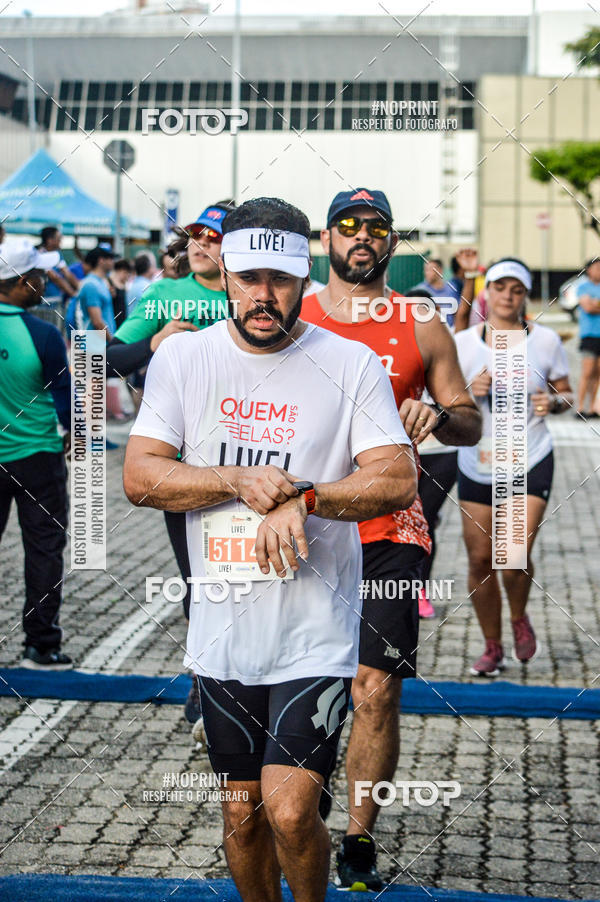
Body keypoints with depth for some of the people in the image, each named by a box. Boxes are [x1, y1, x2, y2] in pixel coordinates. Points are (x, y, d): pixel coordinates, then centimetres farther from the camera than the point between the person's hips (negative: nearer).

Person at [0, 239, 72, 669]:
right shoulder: (43, 335, -17)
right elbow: (64, 398, -11)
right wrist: (73, 436, 8)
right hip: (36, 456, -4)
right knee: (44, 549, 6)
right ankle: (42, 646, 11)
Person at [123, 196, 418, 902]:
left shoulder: (351, 365, -4)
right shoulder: (182, 357, 1)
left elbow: (398, 480, -10)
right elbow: (140, 477, -4)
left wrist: (301, 498, -23)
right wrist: (239, 481, -18)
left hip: (317, 633, -3)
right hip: (222, 631, 3)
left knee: (290, 813, -11)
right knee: (241, 811, 14)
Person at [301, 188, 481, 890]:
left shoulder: (421, 327, 5)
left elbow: (470, 422, 9)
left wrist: (439, 417, -13)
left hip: (388, 532, -1)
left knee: (375, 692, -5)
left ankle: (359, 840, 11)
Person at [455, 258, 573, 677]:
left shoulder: (545, 340, -1)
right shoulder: (464, 343, 0)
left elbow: (566, 394, 8)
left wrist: (553, 400, -14)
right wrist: (470, 390, -15)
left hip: (530, 464, -2)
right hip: (477, 465, 2)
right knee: (480, 559, 4)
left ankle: (520, 618, 20)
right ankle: (493, 646, 23)